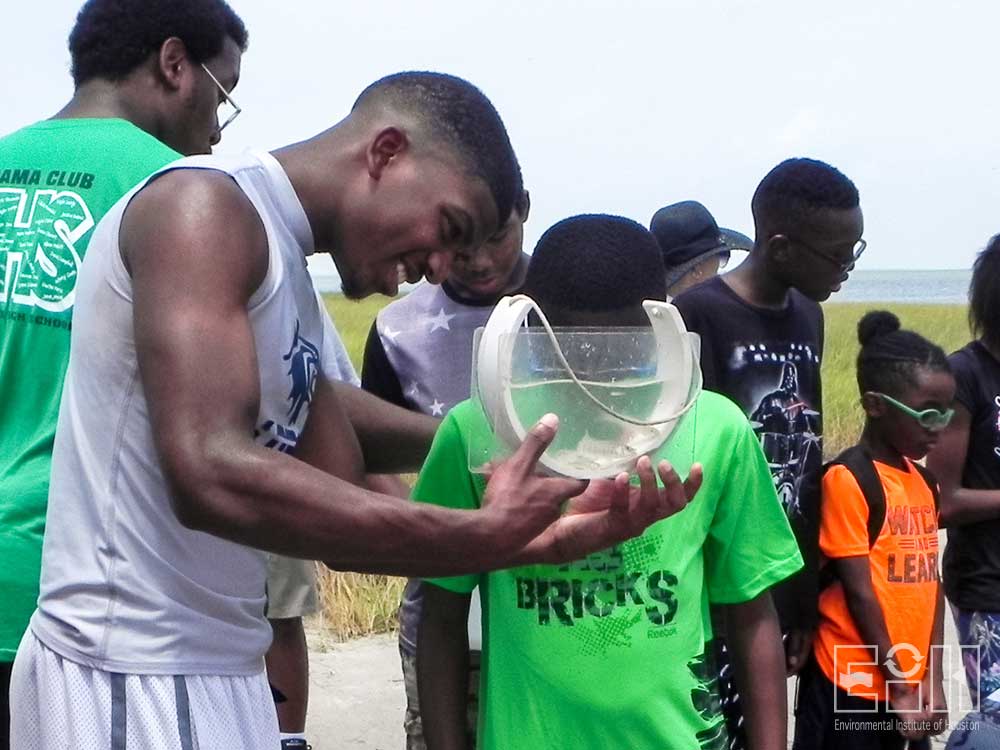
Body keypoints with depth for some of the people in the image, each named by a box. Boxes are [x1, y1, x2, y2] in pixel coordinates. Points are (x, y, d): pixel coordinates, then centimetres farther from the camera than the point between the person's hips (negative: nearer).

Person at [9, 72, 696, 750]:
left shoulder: (291, 283, 14)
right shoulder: (205, 206, -14)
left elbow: (342, 514, 10)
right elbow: (211, 476, -28)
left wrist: (536, 537, 0)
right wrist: (485, 536, -25)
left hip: (221, 672, 9)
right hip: (129, 680, -9)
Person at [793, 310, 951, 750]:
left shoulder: (924, 483, 9)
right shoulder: (847, 481, -14)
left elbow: (931, 584, 8)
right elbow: (860, 593, -15)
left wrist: (932, 678, 2)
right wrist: (899, 686, -11)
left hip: (912, 684, 7)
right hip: (852, 682, -7)